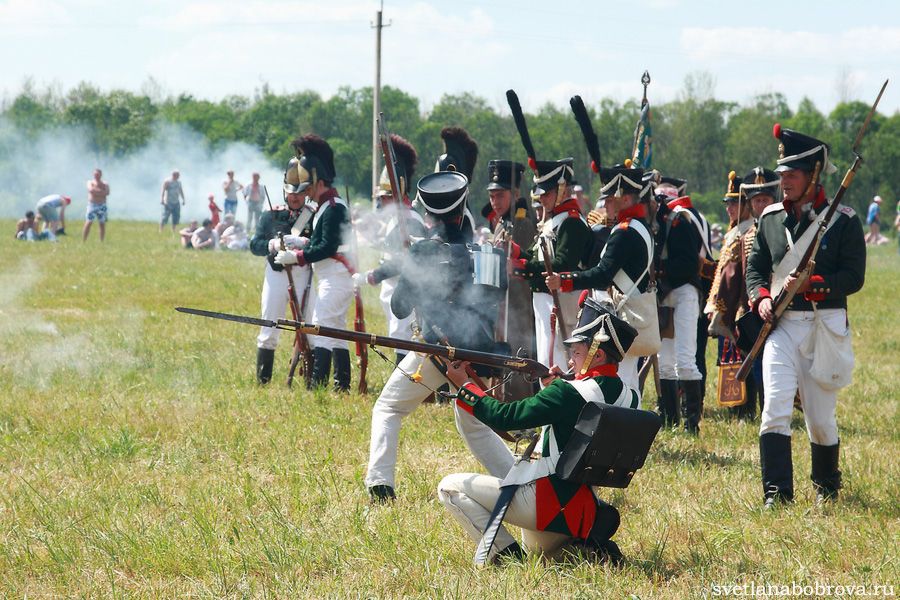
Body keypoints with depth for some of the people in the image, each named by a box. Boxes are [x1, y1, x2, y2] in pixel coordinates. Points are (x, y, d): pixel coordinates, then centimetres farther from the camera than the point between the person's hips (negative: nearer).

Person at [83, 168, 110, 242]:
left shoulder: (105, 184, 9)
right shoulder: (90, 182, 5)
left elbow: (107, 193, -9)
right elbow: (91, 190, -16)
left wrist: (96, 191, -12)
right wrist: (101, 191, -10)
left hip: (102, 206, 2)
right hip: (92, 205, -2)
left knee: (102, 224, 1)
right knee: (88, 223, -8)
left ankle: (102, 242, 6)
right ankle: (83, 241, -7)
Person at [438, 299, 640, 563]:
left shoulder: (570, 394, -20)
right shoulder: (629, 398, 2)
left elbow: (505, 417, -15)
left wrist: (464, 384, -4)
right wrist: (554, 387, 7)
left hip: (547, 502, -9)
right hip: (585, 506, 9)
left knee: (451, 487, -1)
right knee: (539, 553, 38)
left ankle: (506, 554, -7)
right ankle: (587, 536, 11)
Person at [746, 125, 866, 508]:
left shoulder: (843, 220, -3)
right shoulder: (771, 218, 9)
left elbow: (854, 277, -7)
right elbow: (755, 266, 14)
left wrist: (811, 285, -20)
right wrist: (761, 298, -6)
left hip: (824, 327, -2)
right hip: (781, 325, 2)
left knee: (820, 417, 7)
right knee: (775, 409, -13)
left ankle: (827, 488, 29)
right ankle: (777, 493, -11)